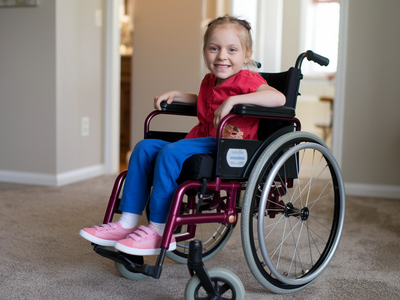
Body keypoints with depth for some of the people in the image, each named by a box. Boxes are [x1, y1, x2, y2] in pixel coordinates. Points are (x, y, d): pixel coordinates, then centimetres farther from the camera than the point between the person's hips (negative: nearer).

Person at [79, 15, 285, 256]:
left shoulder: (247, 79, -9)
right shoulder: (210, 81, 17)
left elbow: (279, 98, -28)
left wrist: (233, 100, -31)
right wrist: (175, 95, 24)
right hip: (203, 141, 9)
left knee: (170, 153, -28)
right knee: (145, 147, 0)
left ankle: (159, 231, -21)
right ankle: (128, 223, -3)